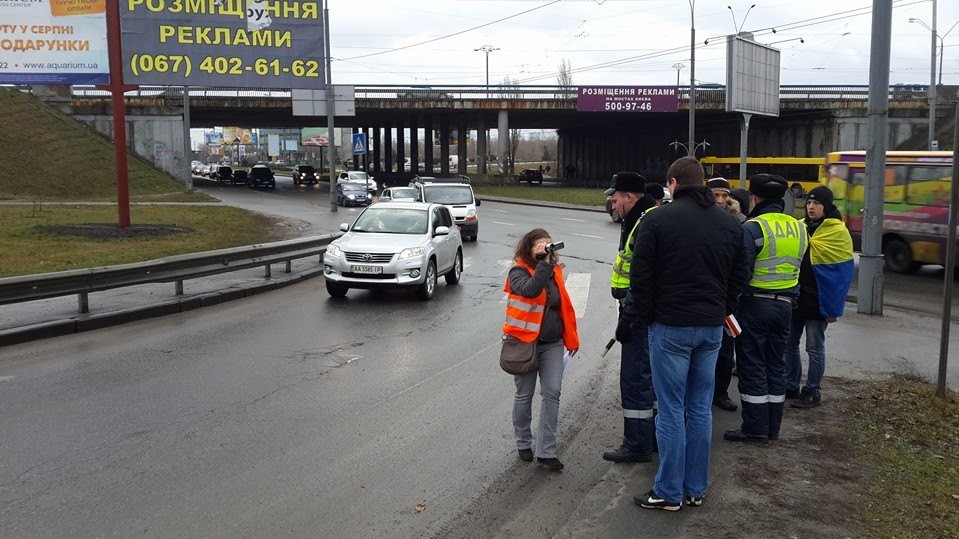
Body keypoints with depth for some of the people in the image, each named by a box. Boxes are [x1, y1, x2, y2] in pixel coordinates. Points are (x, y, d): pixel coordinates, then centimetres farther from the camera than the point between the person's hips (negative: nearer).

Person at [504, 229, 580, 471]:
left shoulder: (554, 271, 6)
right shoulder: (518, 273, -10)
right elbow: (530, 290, -33)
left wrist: (570, 338, 17)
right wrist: (543, 263, -31)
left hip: (552, 344, 4)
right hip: (525, 342, -4)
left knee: (552, 393, -3)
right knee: (525, 395, 8)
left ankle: (546, 451, 2)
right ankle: (523, 443, 28)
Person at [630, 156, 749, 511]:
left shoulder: (657, 219, -9)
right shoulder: (729, 222, 8)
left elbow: (640, 276, -9)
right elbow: (740, 275, 12)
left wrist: (648, 317, 2)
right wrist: (722, 310, 17)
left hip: (670, 326, -5)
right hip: (712, 327, 5)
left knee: (671, 411, 2)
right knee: (700, 409, 12)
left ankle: (669, 492, 10)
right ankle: (695, 488, 21)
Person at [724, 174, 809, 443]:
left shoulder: (752, 228, -13)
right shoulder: (798, 228, 8)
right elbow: (797, 267, 12)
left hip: (755, 303, -6)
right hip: (785, 304, 6)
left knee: (752, 366, 2)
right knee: (776, 364, 13)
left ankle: (755, 426, 5)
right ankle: (773, 427, 20)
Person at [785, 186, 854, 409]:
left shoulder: (838, 232, -9)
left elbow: (842, 273, -10)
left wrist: (833, 307, -13)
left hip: (817, 301, -6)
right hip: (794, 297, 6)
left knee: (814, 348, 4)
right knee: (789, 344, 11)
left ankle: (812, 392, 14)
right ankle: (791, 386, 24)